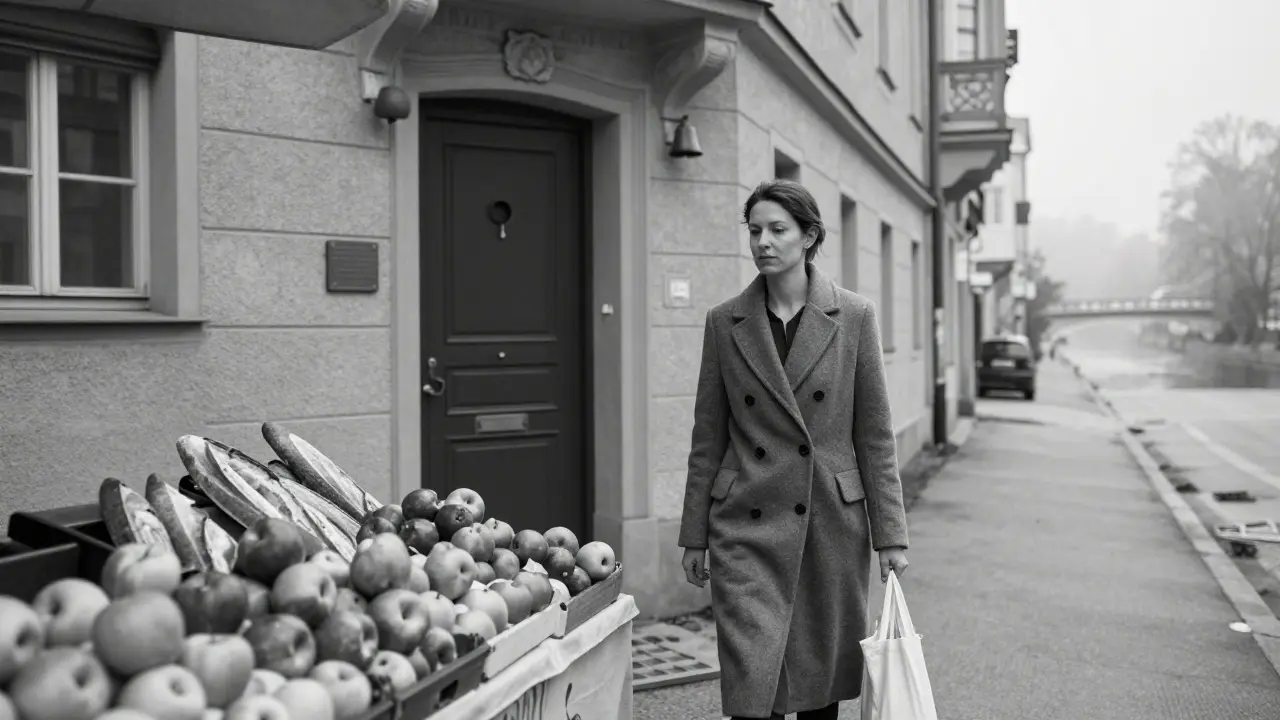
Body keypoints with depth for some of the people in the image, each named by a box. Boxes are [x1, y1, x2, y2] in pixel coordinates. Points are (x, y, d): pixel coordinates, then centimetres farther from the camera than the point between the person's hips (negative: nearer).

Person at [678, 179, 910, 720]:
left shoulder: (854, 316, -1)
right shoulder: (725, 322, 2)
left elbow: (875, 434, 1)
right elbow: (708, 435, 5)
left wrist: (889, 535, -1)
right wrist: (694, 535, 6)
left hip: (833, 524, 0)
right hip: (747, 527, 0)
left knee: (823, 676, 12)